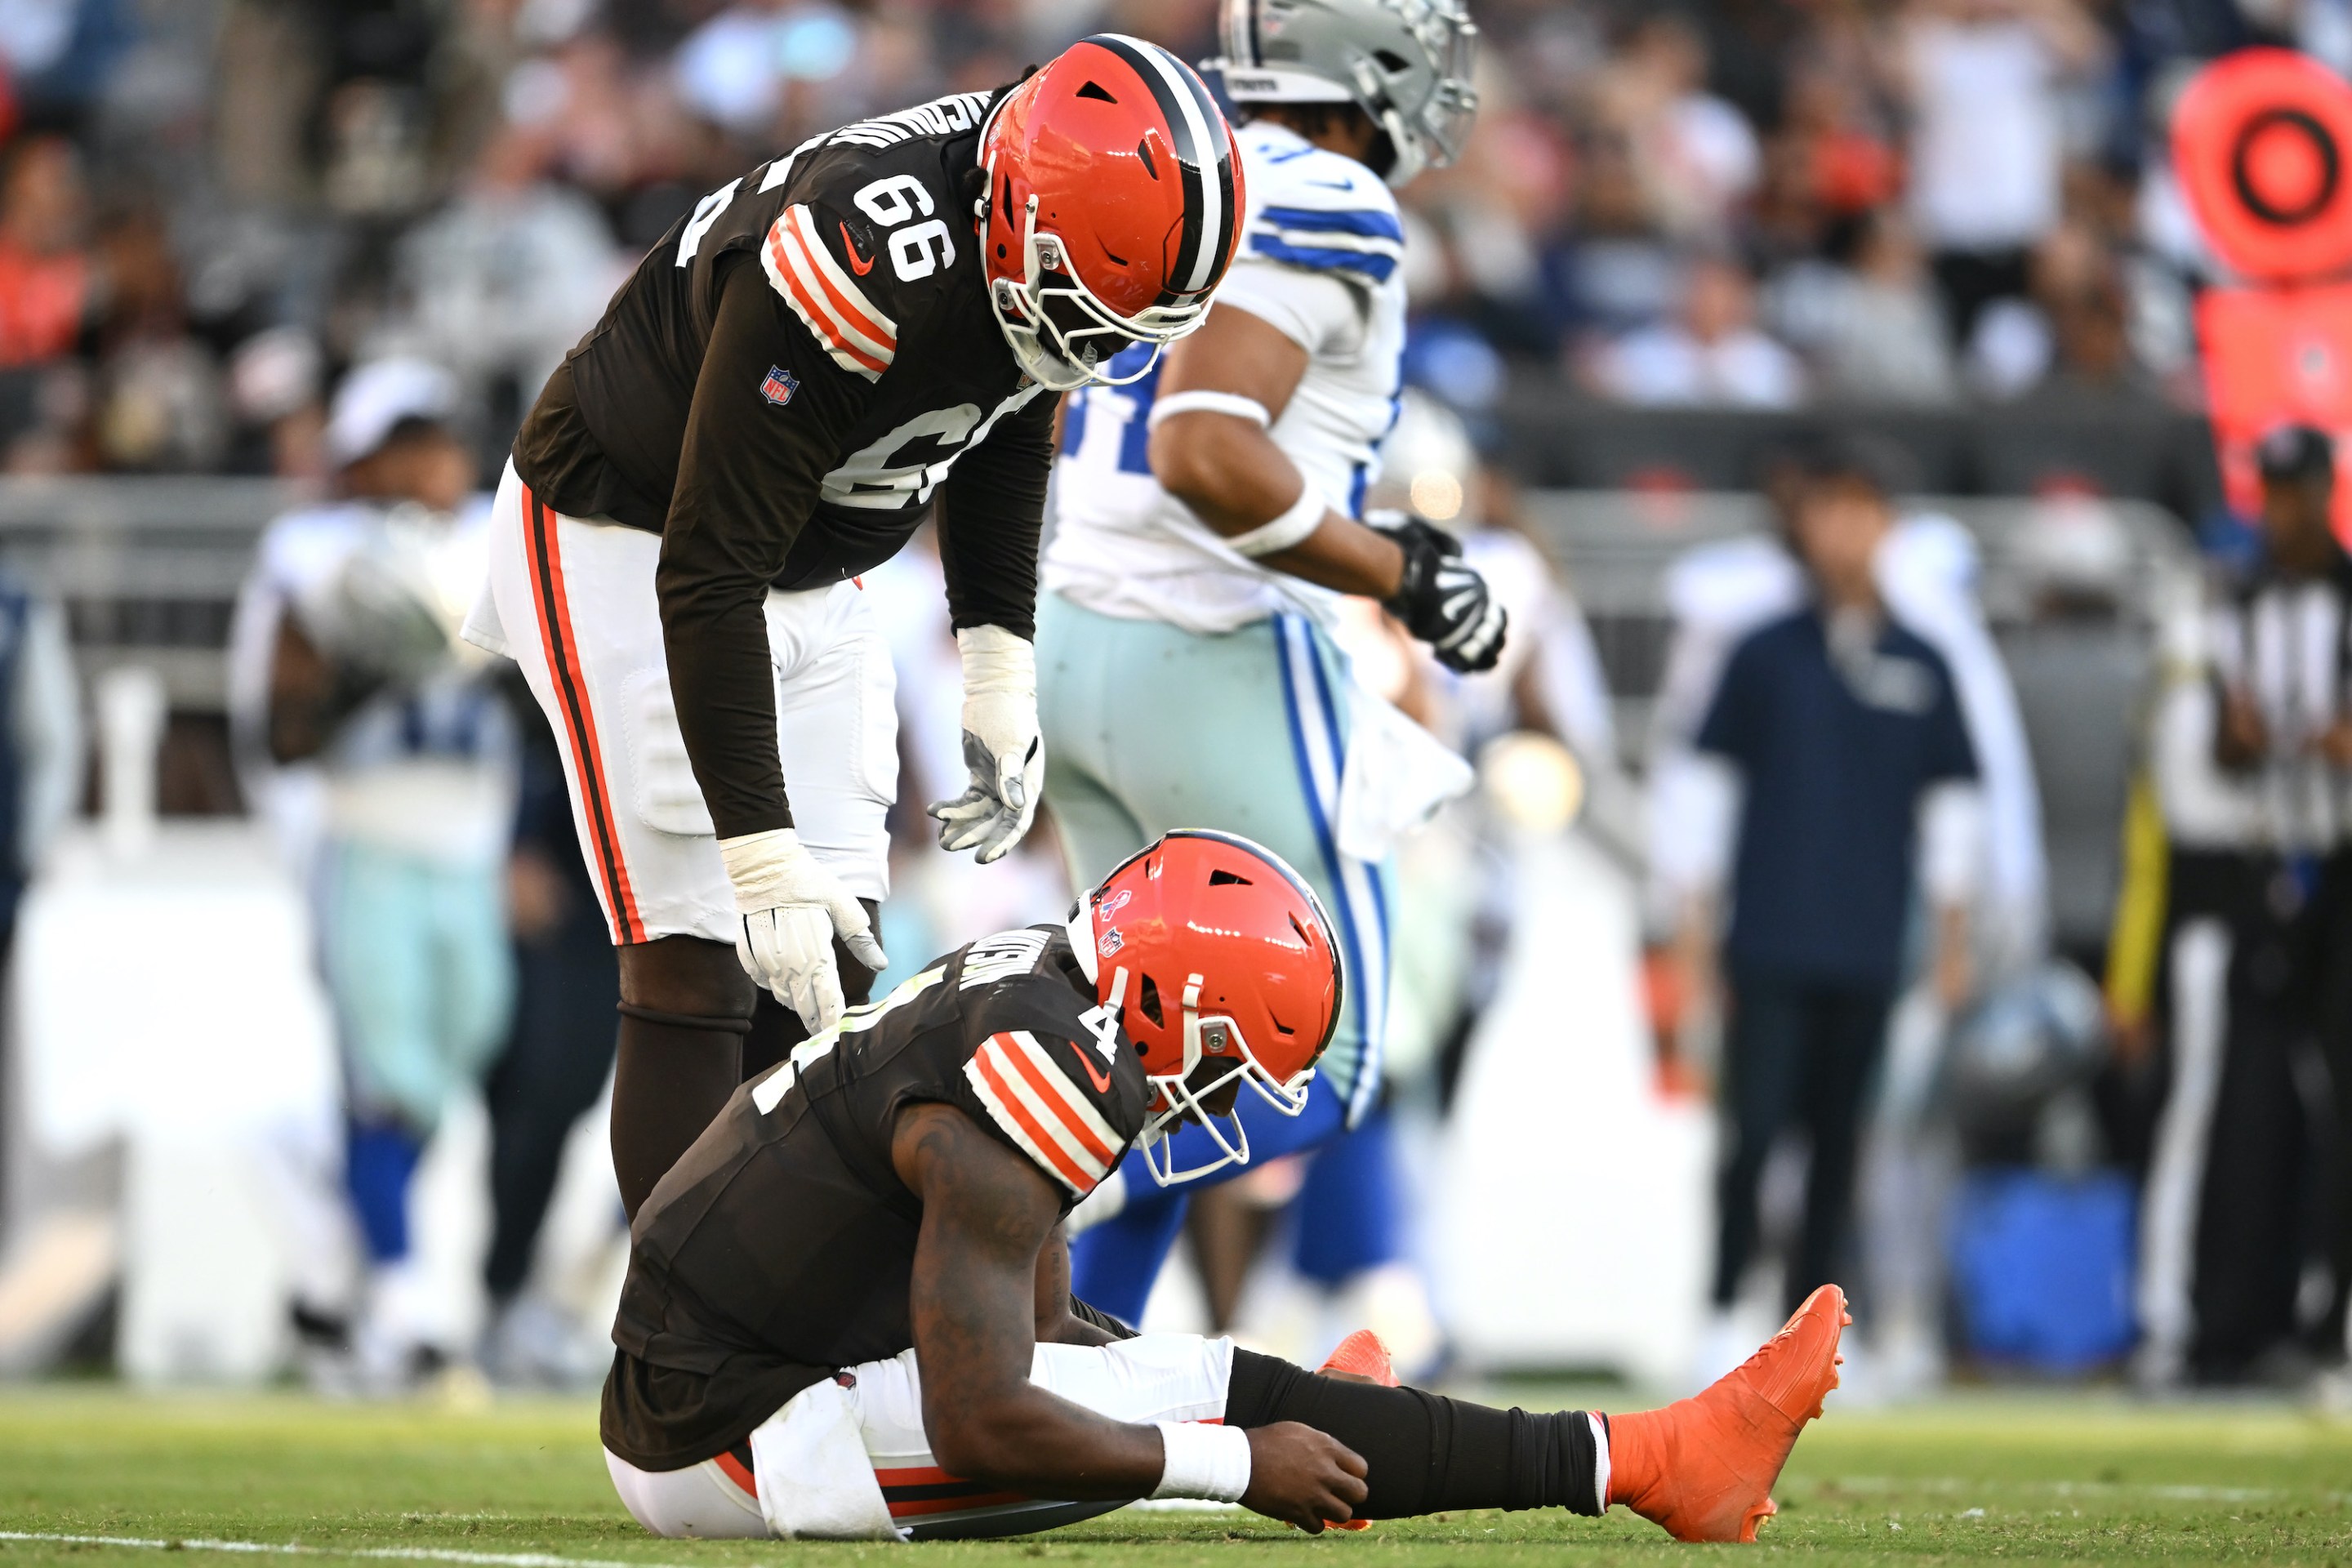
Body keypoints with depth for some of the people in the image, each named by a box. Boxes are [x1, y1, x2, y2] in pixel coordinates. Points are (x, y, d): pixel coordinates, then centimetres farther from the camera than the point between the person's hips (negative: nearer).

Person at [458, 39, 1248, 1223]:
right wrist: (765, 858, -32)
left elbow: (1005, 433, 10)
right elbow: (706, 579, -33)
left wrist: (1001, 679, 6)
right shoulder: (857, 273, -37)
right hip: (626, 546, -8)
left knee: (835, 967, 3)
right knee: (695, 974, -13)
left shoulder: (1036, 230, -13)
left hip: (804, 576, 8)